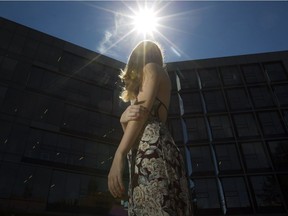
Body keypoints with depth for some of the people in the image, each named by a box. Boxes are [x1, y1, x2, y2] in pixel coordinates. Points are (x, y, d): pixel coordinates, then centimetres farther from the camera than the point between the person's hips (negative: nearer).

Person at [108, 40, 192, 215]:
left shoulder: (151, 68, 12)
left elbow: (144, 109, -6)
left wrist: (119, 155, -15)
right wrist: (126, 116, -5)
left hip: (152, 147, -8)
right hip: (145, 150, 8)